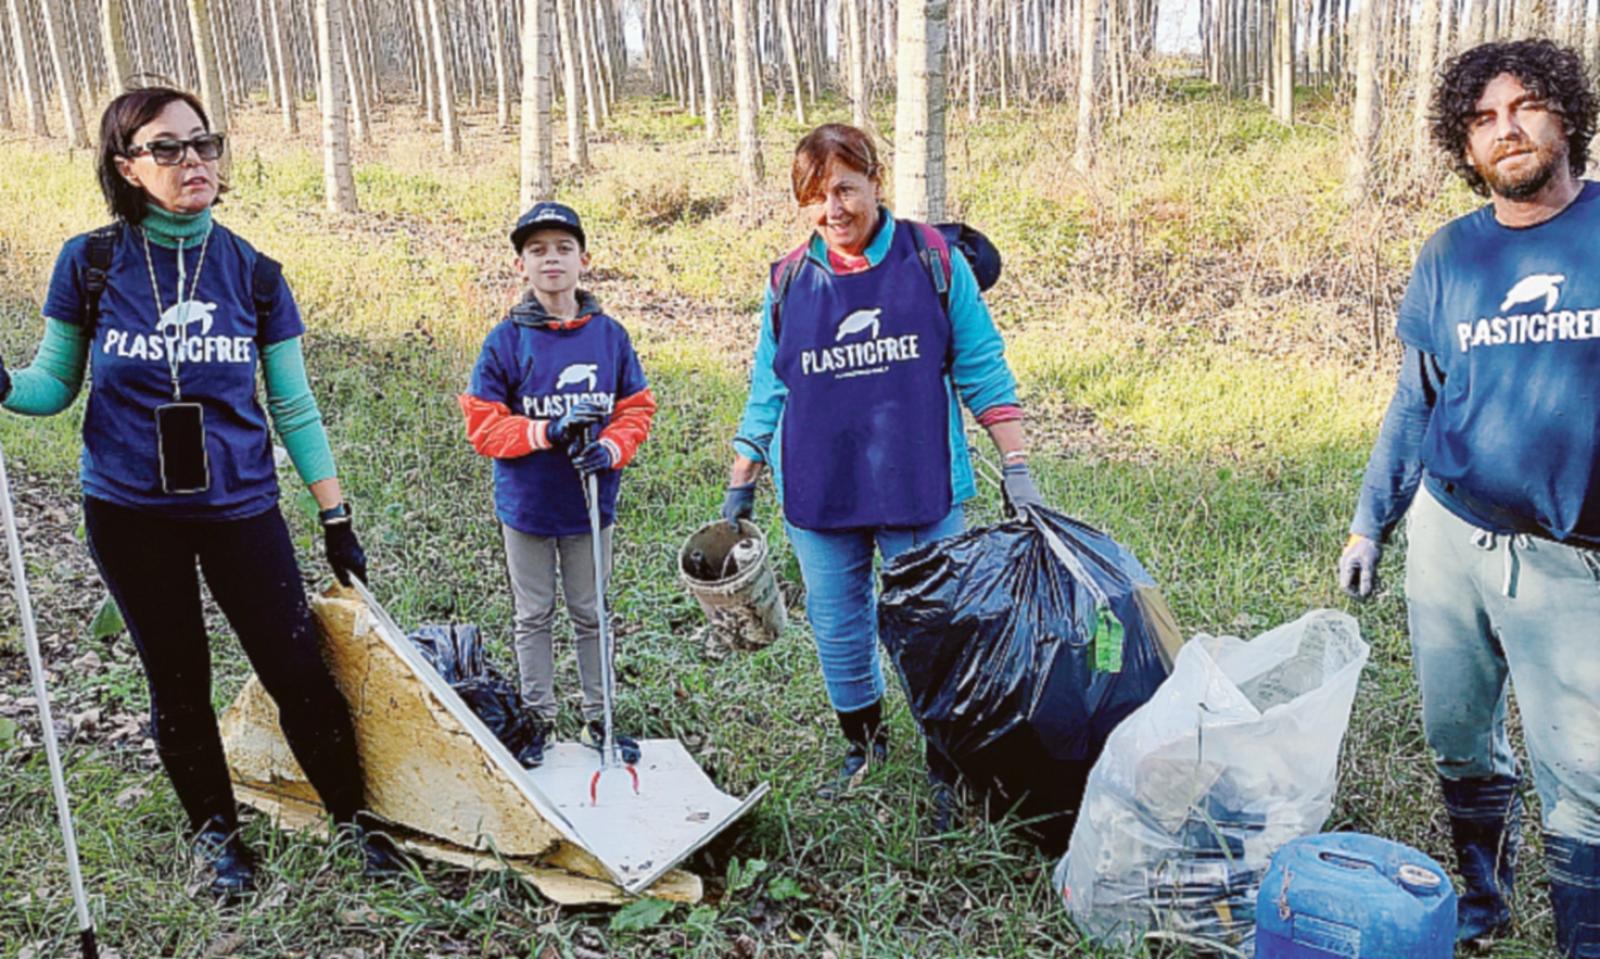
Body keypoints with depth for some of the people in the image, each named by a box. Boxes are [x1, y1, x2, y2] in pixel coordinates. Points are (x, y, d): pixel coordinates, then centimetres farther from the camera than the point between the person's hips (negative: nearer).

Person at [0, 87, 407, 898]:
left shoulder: (252, 273, -3)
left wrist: (336, 517, 2)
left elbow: (293, 405, 2)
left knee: (299, 672, 0)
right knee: (178, 682, 11)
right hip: (130, 514, 0)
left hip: (240, 508, 0)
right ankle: (215, 830, 31)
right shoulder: (91, 263, -5)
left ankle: (352, 816, 20)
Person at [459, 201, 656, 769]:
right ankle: (539, 719, 27)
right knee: (534, 616, 13)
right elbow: (482, 425, -9)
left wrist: (609, 448, -18)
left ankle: (598, 720, 27)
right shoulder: (506, 340, -9)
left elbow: (636, 409, 2)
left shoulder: (610, 335, -3)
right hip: (526, 507, -1)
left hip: (591, 503, 1)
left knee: (591, 614, 14)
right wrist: (549, 431, -22)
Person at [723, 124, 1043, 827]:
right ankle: (863, 747, 36)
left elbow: (981, 370, 2)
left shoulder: (933, 261, -1)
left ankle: (944, 774, 22)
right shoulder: (788, 282, 5)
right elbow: (768, 393, 12)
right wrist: (740, 485, 12)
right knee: (838, 631, 13)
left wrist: (1017, 468, -1)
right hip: (818, 492, 3)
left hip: (920, 487, -2)